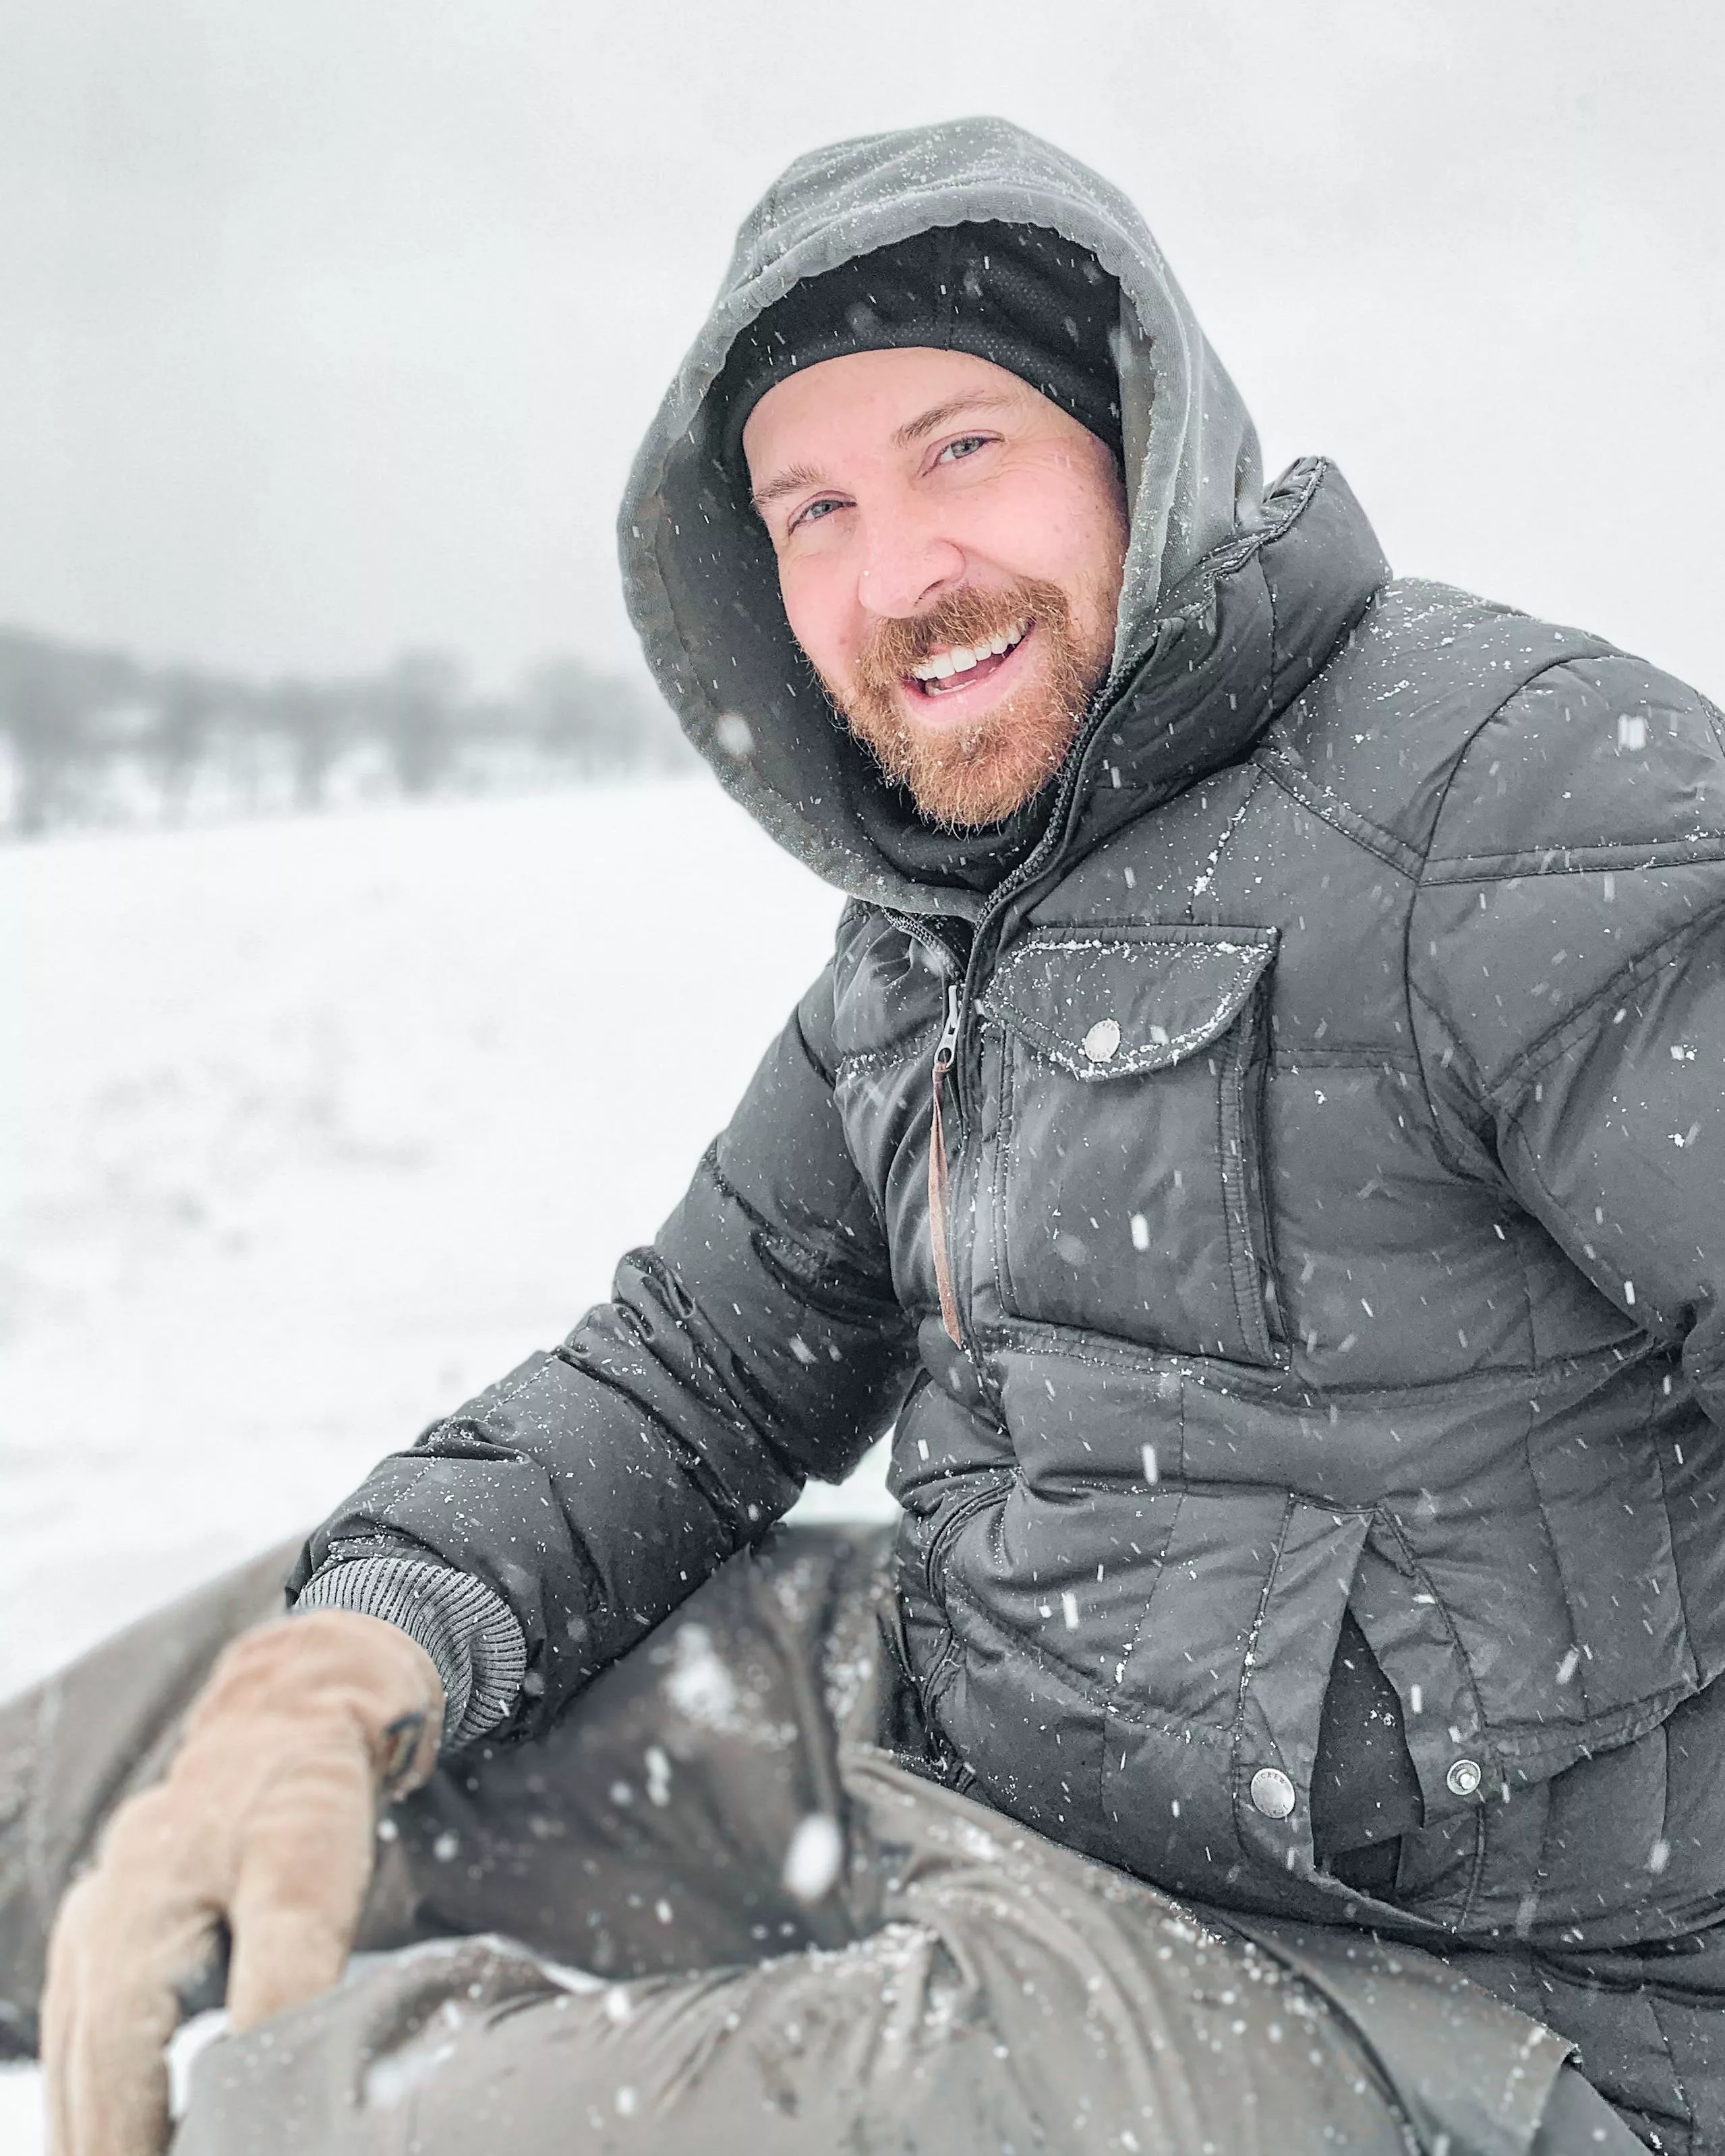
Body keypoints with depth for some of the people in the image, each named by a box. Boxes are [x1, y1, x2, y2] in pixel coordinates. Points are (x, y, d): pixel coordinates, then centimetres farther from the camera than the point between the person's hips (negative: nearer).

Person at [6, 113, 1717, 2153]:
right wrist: (347, 1667, -6)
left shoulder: (1519, 781, -16)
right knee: (247, 1661, 11)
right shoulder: (932, 948, 11)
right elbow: (691, 1380, 14)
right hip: (969, 1791, 8)